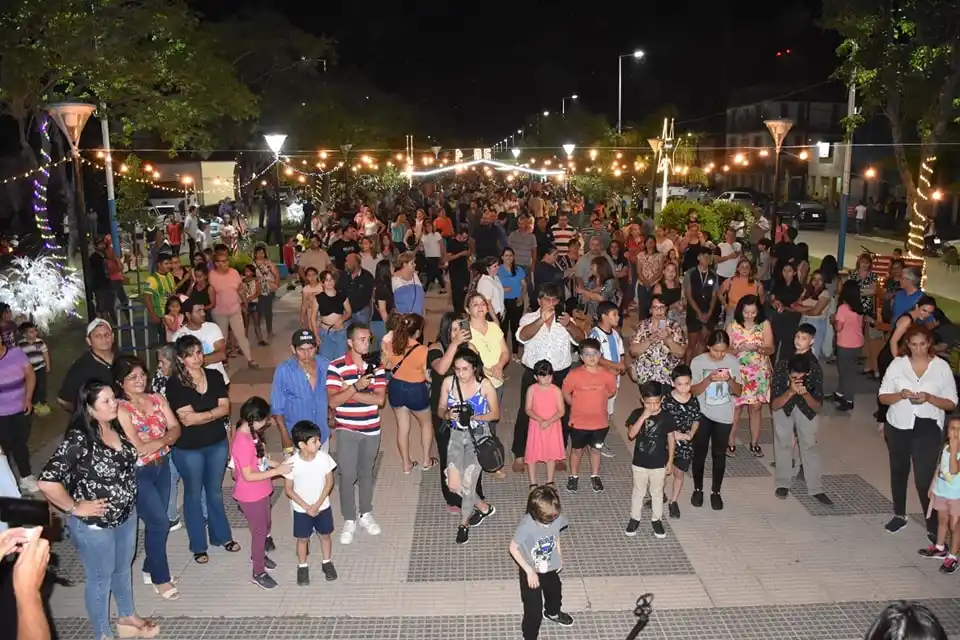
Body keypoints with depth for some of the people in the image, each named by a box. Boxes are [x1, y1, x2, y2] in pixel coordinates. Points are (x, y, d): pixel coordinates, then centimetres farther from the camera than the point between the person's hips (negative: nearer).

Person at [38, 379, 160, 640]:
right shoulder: (78, 440, -27)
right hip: (94, 524, -7)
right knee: (101, 579, 14)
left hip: (126, 514, 7)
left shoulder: (116, 426, -4)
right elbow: (47, 482, -33)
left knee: (123, 570, 25)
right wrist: (74, 508, -22)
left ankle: (127, 619, 47)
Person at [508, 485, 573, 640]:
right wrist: (529, 571, -22)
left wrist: (559, 556, 7)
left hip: (551, 568, 6)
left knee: (555, 592, 32)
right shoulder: (526, 525, -37)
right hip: (532, 572, -5)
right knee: (534, 610, 5)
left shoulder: (557, 517, -24)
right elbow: (513, 548, -24)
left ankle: (553, 613, 65)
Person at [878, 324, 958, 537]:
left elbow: (951, 403, -5)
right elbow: (883, 397, -1)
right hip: (897, 426, 3)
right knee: (898, 471, 18)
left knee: (924, 479, -7)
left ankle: (933, 526, 6)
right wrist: (900, 395, -21)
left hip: (927, 428, -3)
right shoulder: (897, 364, -2)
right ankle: (899, 515, 36)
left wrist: (929, 398, -22)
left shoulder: (941, 367, -5)